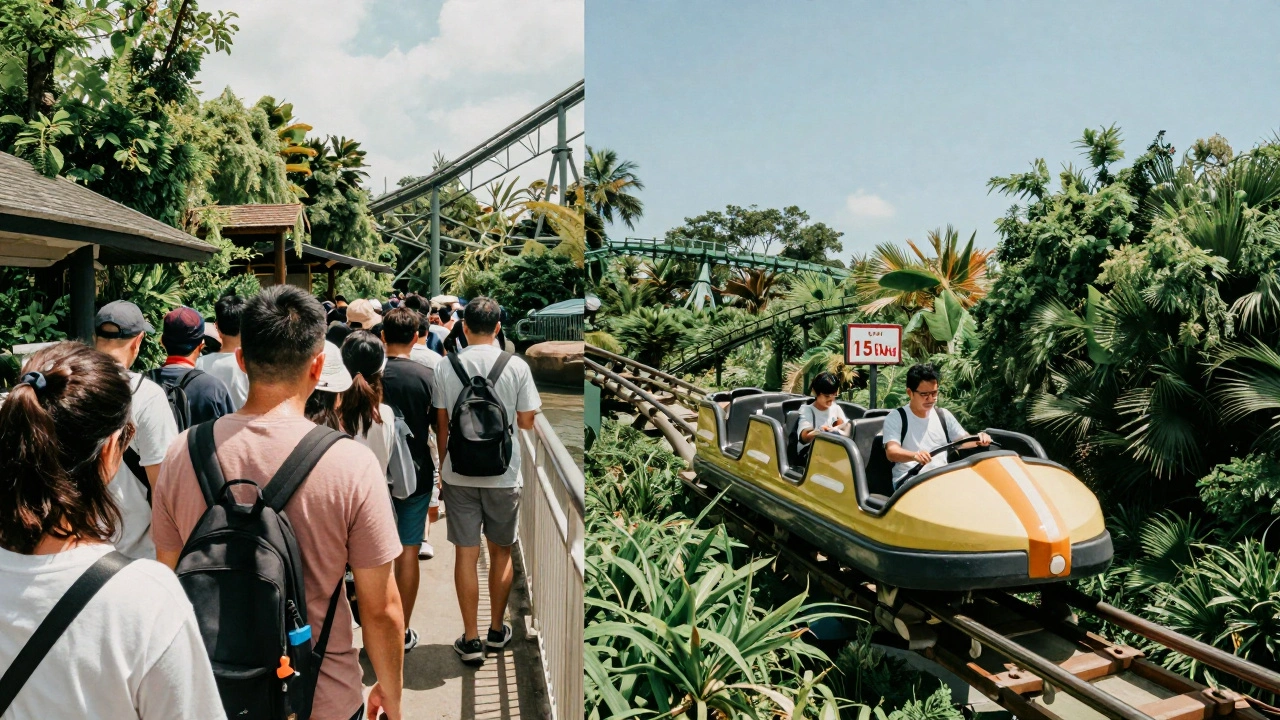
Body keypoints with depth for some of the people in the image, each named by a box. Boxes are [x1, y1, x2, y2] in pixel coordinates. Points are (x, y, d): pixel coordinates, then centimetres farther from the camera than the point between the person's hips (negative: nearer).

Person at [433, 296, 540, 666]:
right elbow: (526, 422, -3)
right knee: (501, 552, 15)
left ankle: (471, 639, 13)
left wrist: (443, 470, 13)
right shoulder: (517, 367, -8)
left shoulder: (446, 368, -4)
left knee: (466, 554, 7)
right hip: (503, 474, 0)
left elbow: (441, 426, 1)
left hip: (458, 473, 0)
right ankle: (497, 630, 27)